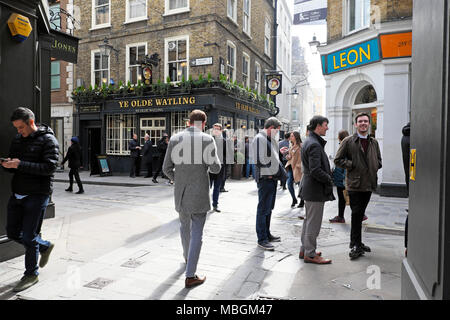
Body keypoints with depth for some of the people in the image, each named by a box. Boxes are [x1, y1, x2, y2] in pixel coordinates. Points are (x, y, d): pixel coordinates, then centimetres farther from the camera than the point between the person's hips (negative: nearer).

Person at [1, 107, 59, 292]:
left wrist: (21, 164, -25)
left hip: (37, 195, -7)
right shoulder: (18, 140, 13)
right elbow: (15, 167, 17)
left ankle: (31, 275, 20)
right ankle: (45, 246, 37)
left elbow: (50, 167, -20)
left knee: (29, 237, 0)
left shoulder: (48, 140, -9)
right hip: (17, 194, 8)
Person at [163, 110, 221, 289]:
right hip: (199, 194, -4)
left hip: (180, 192, 4)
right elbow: (215, 168, -11)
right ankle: (190, 276, 7)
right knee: (196, 233, 3)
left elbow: (167, 168, 2)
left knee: (184, 224, 26)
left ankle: (187, 256, 48)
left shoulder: (175, 139, 2)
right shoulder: (207, 140, -9)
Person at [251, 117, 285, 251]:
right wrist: (269, 172, -15)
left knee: (269, 208, 17)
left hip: (272, 177, 10)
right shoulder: (260, 138, -13)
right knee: (263, 209, -4)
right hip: (265, 178, -10)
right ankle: (262, 239, 4)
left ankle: (267, 234, 29)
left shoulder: (270, 139, 18)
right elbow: (260, 160, -20)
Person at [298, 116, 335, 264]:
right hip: (315, 190, -11)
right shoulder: (314, 144, -20)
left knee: (309, 221, 19)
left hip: (309, 188, 11)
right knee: (313, 223, 0)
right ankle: (310, 254, 12)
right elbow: (315, 171, -25)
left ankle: (304, 250, 30)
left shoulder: (308, 142, 13)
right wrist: (329, 179, -11)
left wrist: (328, 175, 13)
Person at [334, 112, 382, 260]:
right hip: (354, 183, -5)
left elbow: (379, 160, 24)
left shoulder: (374, 142, 15)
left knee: (360, 214, 13)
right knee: (356, 214, -4)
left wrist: (374, 168, 4)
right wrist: (353, 165, -11)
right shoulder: (348, 141, -1)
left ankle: (356, 242, 25)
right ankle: (356, 245, 6)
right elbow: (338, 160, -2)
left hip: (369, 184, 5)